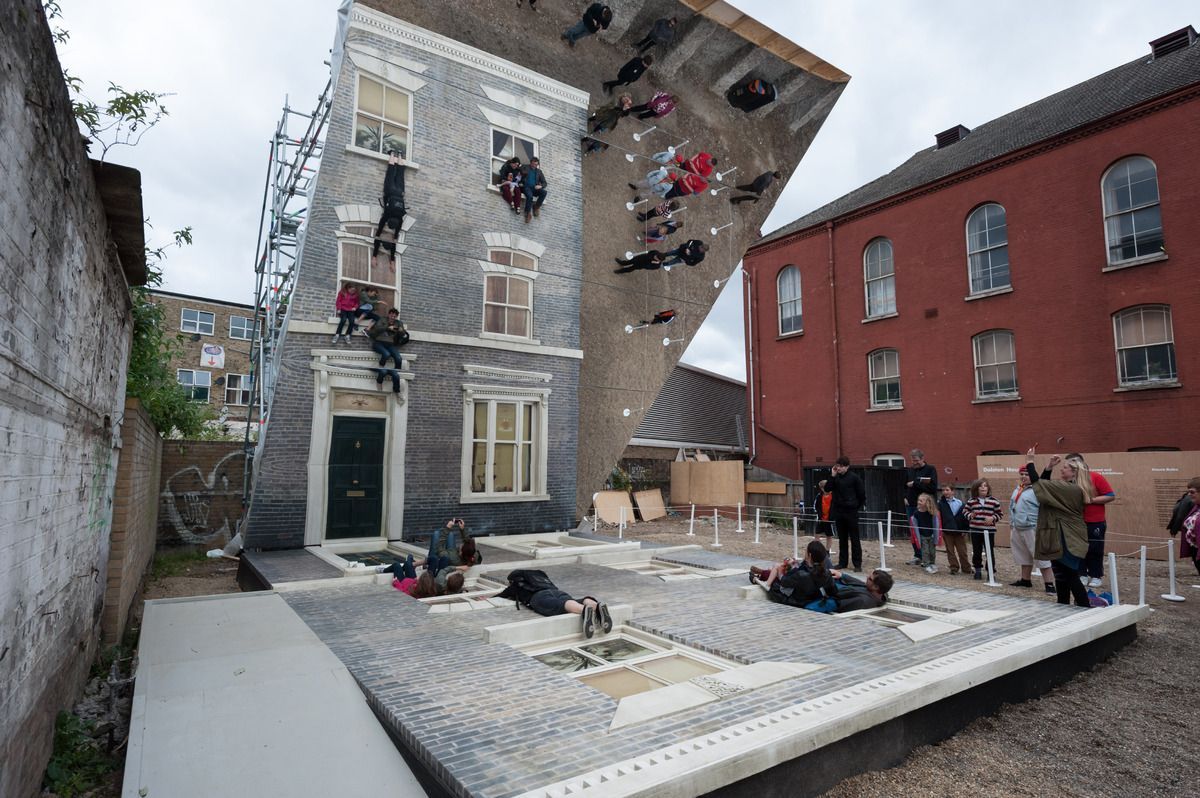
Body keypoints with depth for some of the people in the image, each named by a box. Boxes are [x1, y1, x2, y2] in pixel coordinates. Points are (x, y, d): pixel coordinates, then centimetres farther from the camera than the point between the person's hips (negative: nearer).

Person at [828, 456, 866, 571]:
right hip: (838, 511, 5)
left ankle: (857, 564, 6)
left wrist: (857, 506, 2)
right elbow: (828, 489, -3)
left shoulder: (854, 477, -7)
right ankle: (842, 562, 18)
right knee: (842, 538, 12)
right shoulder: (836, 477, 6)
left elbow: (862, 494, -3)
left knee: (854, 538, 1)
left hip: (851, 511, -5)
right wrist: (833, 476, -8)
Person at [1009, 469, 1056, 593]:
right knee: (1024, 555, 18)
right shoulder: (1017, 489, 14)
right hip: (1018, 529, 9)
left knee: (1040, 556, -8)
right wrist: (1011, 522, 21)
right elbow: (1012, 507, 22)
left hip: (1032, 528, -9)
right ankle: (1025, 580, 29)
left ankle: (1049, 584, -4)